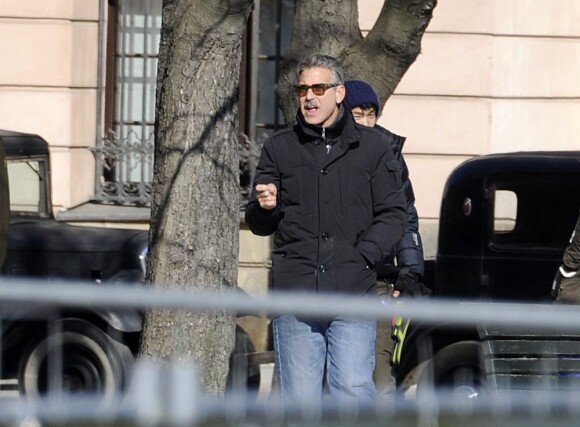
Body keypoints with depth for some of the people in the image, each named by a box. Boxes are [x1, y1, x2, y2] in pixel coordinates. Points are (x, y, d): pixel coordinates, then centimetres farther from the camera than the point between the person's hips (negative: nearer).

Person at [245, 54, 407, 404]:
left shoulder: (372, 146, 8)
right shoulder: (279, 148, 12)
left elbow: (394, 214, 6)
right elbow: (257, 224, 13)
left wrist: (363, 256, -8)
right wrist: (265, 208, -10)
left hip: (353, 296, -2)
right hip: (294, 296, 2)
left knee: (352, 390, -13)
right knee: (299, 399, 2)